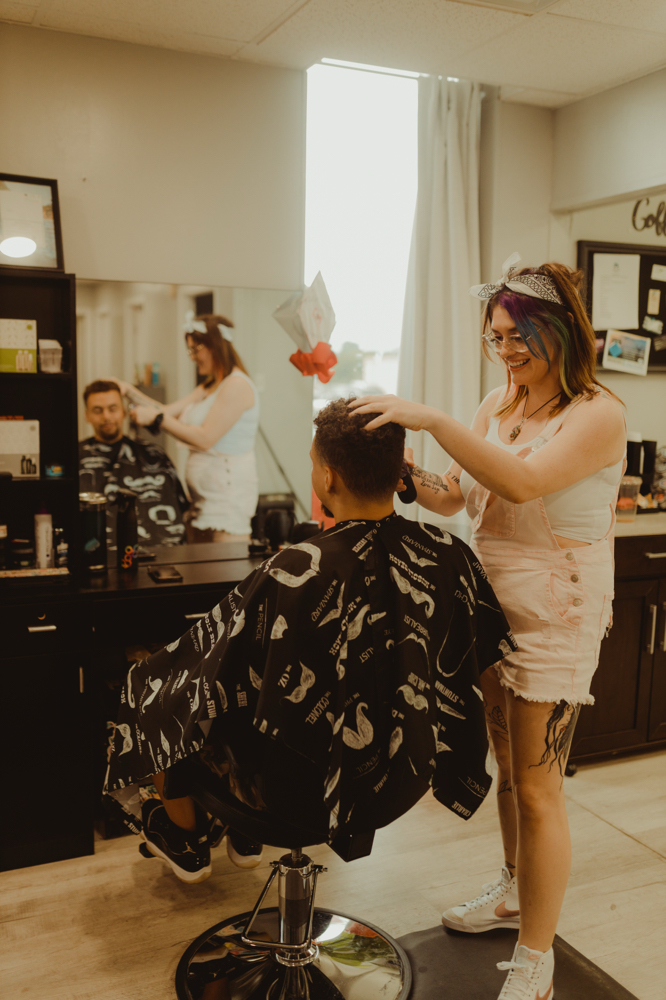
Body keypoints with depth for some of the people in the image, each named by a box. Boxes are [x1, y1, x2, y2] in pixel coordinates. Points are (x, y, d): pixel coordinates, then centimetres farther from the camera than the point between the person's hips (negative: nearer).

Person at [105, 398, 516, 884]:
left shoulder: (290, 576, -31)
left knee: (155, 684, 18)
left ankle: (185, 837, 43)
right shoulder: (451, 554, -16)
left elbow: (211, 686, -16)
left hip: (302, 793, -5)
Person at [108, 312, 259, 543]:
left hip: (228, 490, -10)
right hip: (202, 498, 10)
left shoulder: (237, 385, -13)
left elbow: (204, 439, -18)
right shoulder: (209, 387, 19)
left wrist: (156, 418, -13)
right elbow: (169, 412, 16)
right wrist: (130, 391, 9)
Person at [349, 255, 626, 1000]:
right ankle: (515, 890, 45)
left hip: (554, 620, -7)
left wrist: (431, 419, -36)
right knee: (507, 766, 22)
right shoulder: (498, 404, 7)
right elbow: (452, 499, 5)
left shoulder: (596, 413, -14)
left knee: (536, 788, 2)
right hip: (490, 604, 7)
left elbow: (524, 482, -32)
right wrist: (411, 476, -15)